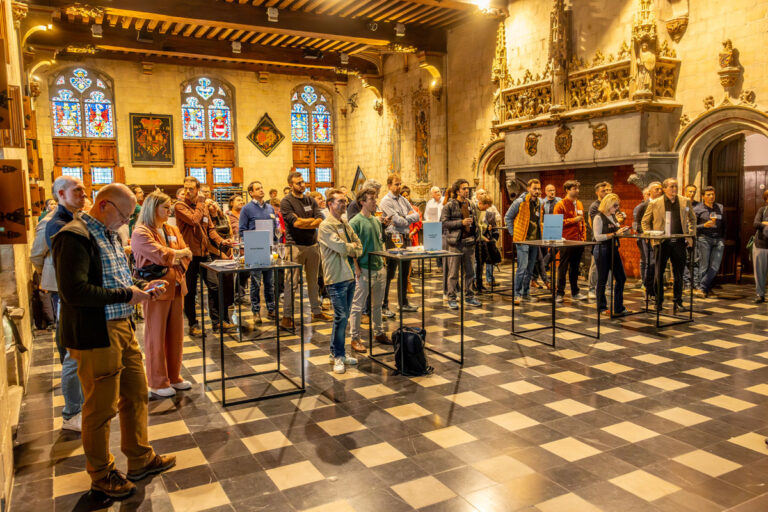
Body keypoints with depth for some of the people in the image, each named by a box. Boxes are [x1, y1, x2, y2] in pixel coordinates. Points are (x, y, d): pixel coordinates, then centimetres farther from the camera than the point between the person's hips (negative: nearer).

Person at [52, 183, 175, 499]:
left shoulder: (108, 234, 13)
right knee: (101, 408, 7)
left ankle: (140, 459, 35)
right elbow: (74, 292, -26)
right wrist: (126, 294, -19)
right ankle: (101, 474, 27)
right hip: (95, 335, -9)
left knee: (136, 395, 18)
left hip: (123, 328, 9)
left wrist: (141, 286, 5)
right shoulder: (75, 236, -18)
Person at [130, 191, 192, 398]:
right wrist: (180, 252, -2)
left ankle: (174, 377, 24)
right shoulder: (140, 233, -8)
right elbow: (161, 256, -19)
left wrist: (173, 258, -12)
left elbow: (186, 255, 9)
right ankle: (157, 383, 14)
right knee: (156, 337, 2)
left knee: (176, 335, 11)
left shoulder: (173, 230, 15)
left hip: (176, 288, 7)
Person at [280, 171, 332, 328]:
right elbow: (295, 222, -16)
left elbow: (320, 221, 0)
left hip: (313, 244, 6)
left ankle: (317, 311, 24)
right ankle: (287, 316, 2)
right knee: (292, 282, -5)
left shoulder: (311, 200, 12)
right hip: (295, 246, -6)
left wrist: (303, 222, -13)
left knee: (313, 280, 14)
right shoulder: (286, 202, -5)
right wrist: (312, 220, -3)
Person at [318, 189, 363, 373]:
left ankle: (338, 353, 23)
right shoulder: (326, 226, -11)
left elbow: (359, 246, 14)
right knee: (341, 317, -6)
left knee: (344, 317, 13)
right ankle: (338, 356, 5)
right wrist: (353, 246, 1)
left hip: (350, 275, 8)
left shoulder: (345, 225, 16)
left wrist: (352, 254, -7)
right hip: (337, 276, -8)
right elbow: (342, 248, -20)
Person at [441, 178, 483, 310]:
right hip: (455, 243, -6)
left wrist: (475, 236, 14)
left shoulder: (471, 205, 13)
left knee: (470, 272, 11)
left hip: (469, 242, 6)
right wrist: (461, 222, -18)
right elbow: (443, 222, -14)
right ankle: (451, 298, 9)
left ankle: (469, 296, 22)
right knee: (453, 272, 1)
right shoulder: (449, 206, -6)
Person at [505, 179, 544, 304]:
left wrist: (540, 235, 12)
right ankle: (517, 294, -2)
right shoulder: (520, 202, -9)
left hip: (535, 240, 6)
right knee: (522, 268, -11)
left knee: (530, 269, 11)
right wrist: (513, 233, -4)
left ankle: (526, 293, 21)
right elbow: (508, 217, -1)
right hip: (523, 240, -6)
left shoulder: (540, 203, 9)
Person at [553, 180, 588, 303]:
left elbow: (583, 222, 19)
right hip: (566, 241, -6)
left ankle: (575, 292, 21)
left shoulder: (579, 204, 15)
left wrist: (583, 237, 11)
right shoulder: (560, 205, -6)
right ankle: (560, 293, 5)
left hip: (578, 242, 6)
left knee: (575, 268, 13)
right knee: (563, 267, -1)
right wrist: (574, 220, -14)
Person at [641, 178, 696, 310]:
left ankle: (678, 302, 19)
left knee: (679, 274, 7)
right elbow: (645, 221, 8)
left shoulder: (684, 202, 7)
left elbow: (692, 219, 19)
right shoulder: (654, 203, 0)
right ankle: (658, 301, 14)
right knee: (658, 273, 2)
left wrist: (691, 236, 8)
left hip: (679, 243, 2)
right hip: (662, 243, -2)